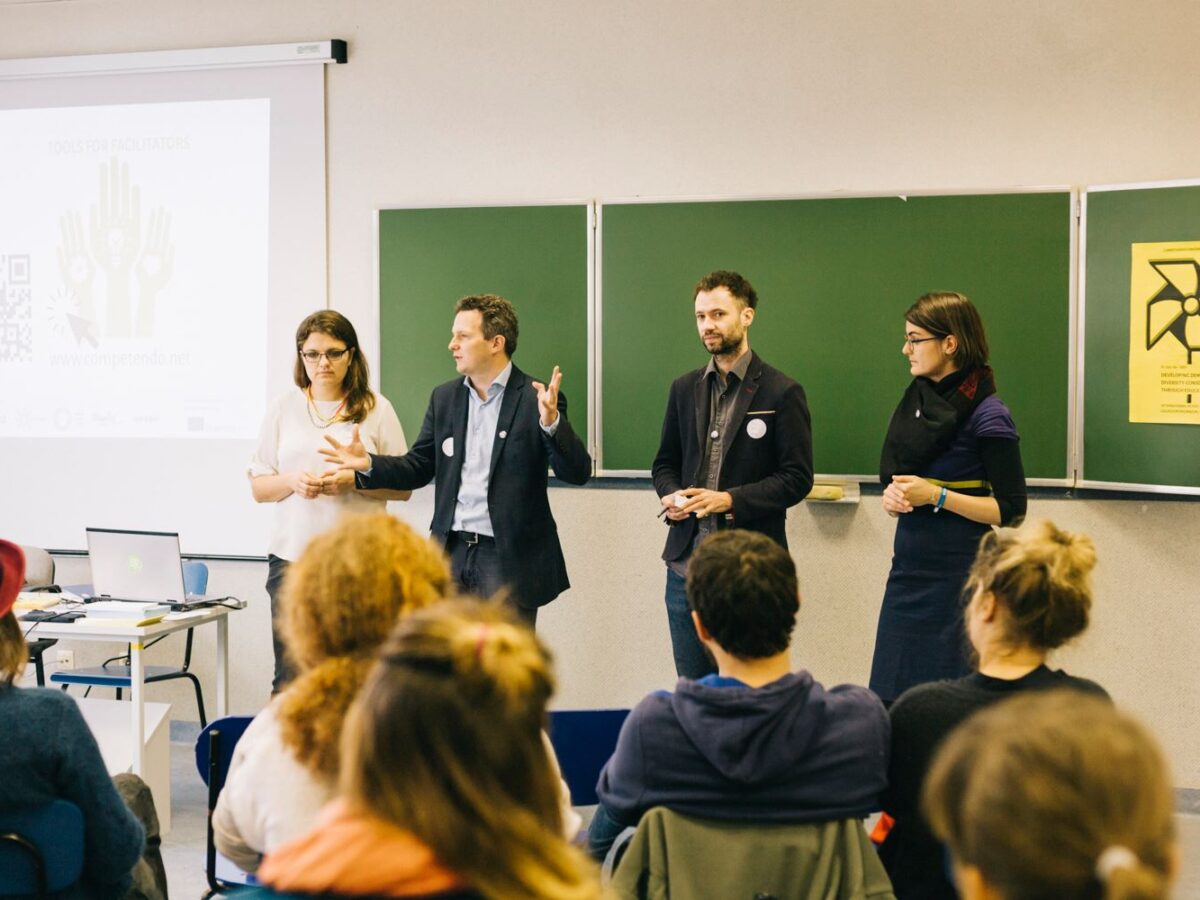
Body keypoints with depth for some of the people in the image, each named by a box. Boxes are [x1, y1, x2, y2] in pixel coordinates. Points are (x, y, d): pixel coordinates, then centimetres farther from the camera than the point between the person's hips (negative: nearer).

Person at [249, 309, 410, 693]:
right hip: (292, 556, 2)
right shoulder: (284, 408, 11)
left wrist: (355, 480, -12)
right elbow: (258, 486, 12)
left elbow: (403, 487, 5)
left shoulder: (375, 408, 5)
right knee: (289, 677, 1)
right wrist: (293, 482, -9)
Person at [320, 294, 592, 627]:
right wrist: (368, 463, -3)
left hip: (510, 558, -5)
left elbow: (578, 472, -12)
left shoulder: (536, 399, -6)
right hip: (451, 552, 5)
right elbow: (419, 467, 14)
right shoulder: (444, 397, 10)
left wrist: (551, 422, -29)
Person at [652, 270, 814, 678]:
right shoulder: (684, 389, 13)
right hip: (687, 563, 5)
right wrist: (671, 495, -4)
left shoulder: (781, 392, -3)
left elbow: (797, 477, -6)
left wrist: (730, 499, -17)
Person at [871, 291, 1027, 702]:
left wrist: (936, 496, -18)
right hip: (909, 561, 7)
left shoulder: (987, 415, -11)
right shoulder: (917, 399, 10)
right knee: (893, 698, 7)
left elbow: (1011, 510, -12)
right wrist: (892, 495, -2)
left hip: (957, 569, -7)